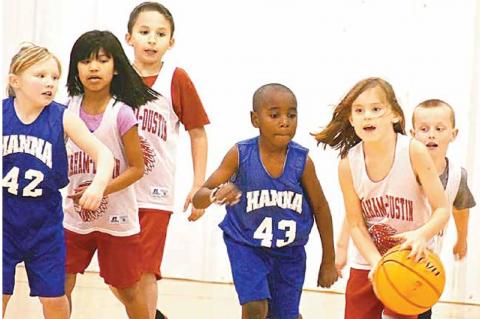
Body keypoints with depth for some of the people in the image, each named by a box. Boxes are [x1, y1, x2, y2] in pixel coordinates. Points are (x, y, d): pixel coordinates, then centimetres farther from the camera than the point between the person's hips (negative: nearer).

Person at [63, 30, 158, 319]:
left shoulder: (122, 113, -16)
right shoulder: (68, 110, -3)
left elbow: (137, 168, -13)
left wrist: (100, 190, -22)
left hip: (117, 219, -3)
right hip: (75, 217, 3)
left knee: (128, 290, 11)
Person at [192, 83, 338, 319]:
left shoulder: (302, 161, -16)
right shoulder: (240, 155, -19)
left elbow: (320, 207, -1)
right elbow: (199, 199, -19)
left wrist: (328, 262, 5)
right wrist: (215, 195, -45)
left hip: (289, 249, 2)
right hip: (246, 244, -2)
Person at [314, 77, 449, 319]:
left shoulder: (414, 152, -17)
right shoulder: (348, 164, -11)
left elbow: (442, 210, -15)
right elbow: (356, 225, -7)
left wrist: (422, 234, -35)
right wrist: (377, 263, -22)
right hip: (367, 267, 2)